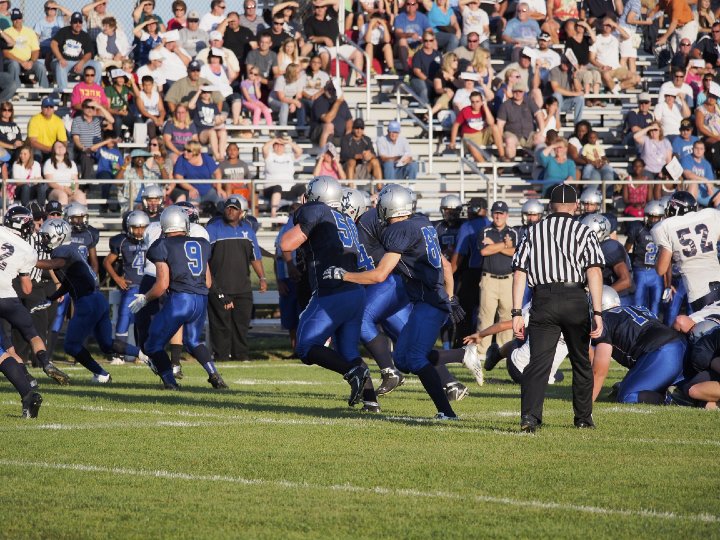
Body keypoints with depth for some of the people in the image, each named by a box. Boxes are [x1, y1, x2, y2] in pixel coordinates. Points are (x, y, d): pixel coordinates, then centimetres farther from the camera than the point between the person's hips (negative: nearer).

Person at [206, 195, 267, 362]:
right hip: (219, 289, -4)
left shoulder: (247, 230, 11)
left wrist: (262, 277, 7)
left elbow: (255, 257, 17)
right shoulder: (213, 229, -2)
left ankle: (241, 353, 13)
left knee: (242, 322, 6)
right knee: (221, 324, -2)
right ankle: (221, 354, 4)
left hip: (242, 287, 4)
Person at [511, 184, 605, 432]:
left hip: (543, 300, 1)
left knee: (538, 362, -5)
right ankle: (583, 417, 23)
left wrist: (517, 313, 4)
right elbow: (594, 272, -5)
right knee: (581, 362, 15)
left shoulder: (533, 232, 13)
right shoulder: (583, 232, 6)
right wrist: (597, 313, -8)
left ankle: (530, 416, -23)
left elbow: (519, 274, 5)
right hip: (574, 298, -1)